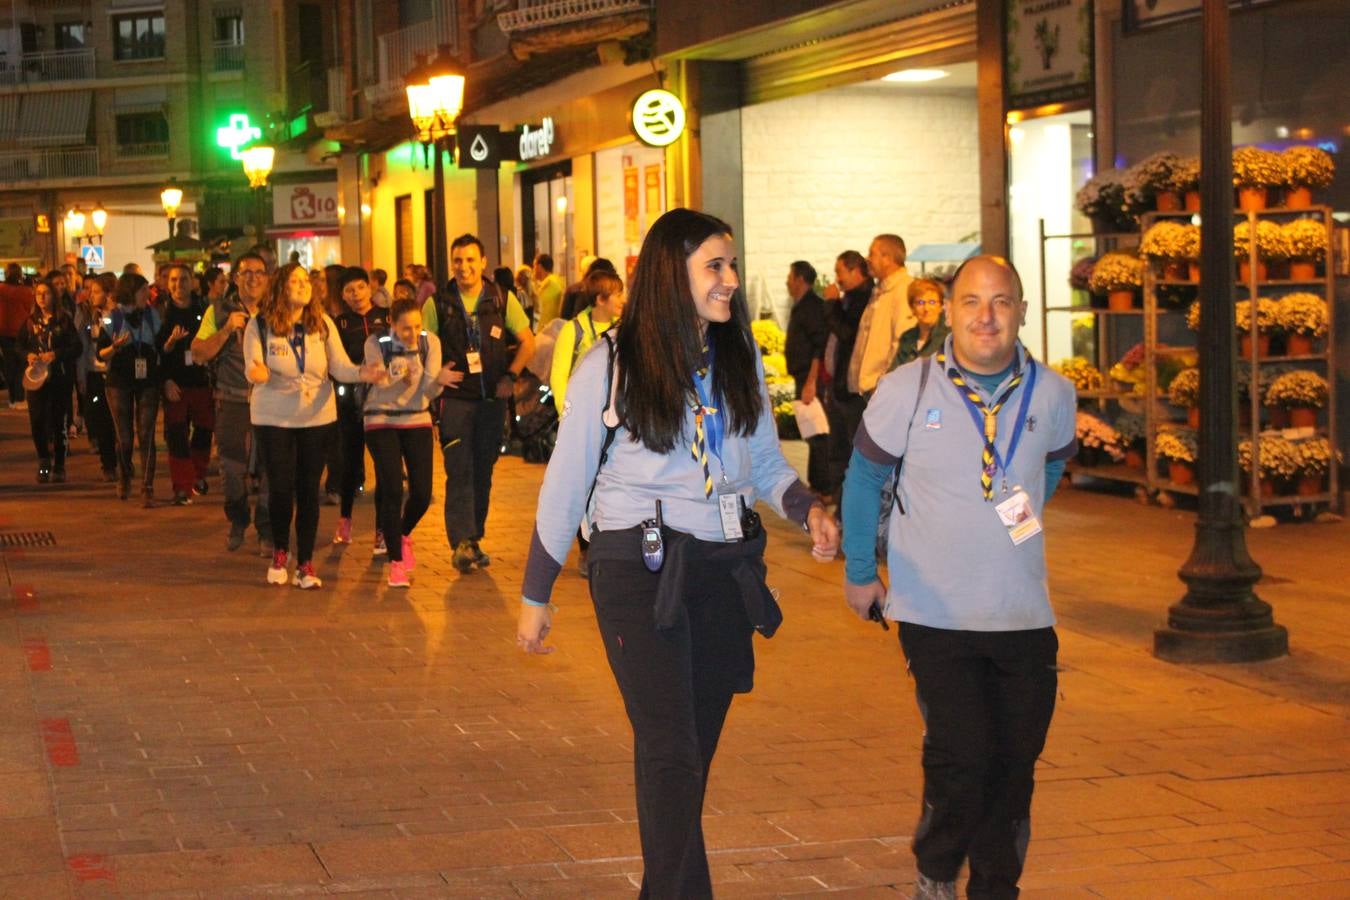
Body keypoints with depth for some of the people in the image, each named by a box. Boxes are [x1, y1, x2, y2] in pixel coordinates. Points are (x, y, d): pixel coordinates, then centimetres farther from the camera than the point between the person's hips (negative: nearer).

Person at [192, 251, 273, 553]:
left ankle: (267, 532, 8)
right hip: (232, 401, 0)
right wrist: (226, 330, -14)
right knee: (232, 467, 6)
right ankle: (237, 522, 30)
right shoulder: (219, 310, 4)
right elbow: (199, 353, -1)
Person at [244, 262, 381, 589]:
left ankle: (305, 563, 13)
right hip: (274, 417, -2)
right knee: (280, 488, 0)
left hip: (317, 416, 2)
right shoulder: (260, 325, -7)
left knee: (309, 489, 4)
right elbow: (253, 367, -13)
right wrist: (258, 374, -37)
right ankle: (280, 552, 25)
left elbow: (339, 365, -7)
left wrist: (363, 374, -26)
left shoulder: (323, 323, -1)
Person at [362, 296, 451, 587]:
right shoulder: (376, 344, -13)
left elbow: (429, 393, -11)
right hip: (382, 423, -3)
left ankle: (403, 535, 31)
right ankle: (396, 562, -1)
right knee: (392, 490, -12)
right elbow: (380, 387, -19)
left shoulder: (430, 342, -7)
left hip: (418, 421, 3)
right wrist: (400, 379, -40)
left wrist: (438, 380, -34)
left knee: (422, 494, -2)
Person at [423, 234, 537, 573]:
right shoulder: (437, 304, -1)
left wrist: (510, 376, -4)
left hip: (492, 399, 2)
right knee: (459, 471, -10)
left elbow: (528, 341, 7)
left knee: (483, 472, 9)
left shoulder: (502, 300, 1)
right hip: (455, 400, -2)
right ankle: (462, 542, -15)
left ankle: (474, 540, 20)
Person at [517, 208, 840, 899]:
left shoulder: (740, 361, 9)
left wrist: (808, 509, -6)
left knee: (695, 751, 11)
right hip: (639, 572, -5)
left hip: (725, 569, 5)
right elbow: (565, 483, 0)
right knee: (671, 751, -12)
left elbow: (767, 463, 16)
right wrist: (535, 595, 2)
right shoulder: (611, 366, -5)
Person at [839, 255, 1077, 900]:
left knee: (1015, 767, 7)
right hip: (935, 616, -3)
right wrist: (860, 573, 9)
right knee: (961, 761, -10)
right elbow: (864, 479, 5)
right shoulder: (906, 391, -8)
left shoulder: (1052, 396, -1)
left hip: (1024, 617, 3)